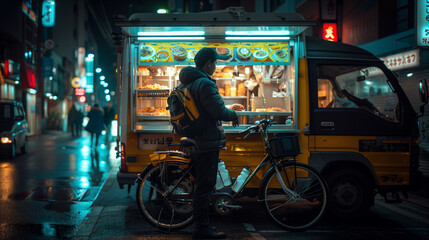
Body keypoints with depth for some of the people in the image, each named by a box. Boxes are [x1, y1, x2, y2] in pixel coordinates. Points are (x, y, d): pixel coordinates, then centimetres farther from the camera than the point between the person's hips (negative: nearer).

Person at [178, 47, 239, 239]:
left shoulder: (186, 83, 14)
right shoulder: (205, 84, -18)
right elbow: (219, 111, -20)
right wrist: (233, 115, -1)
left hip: (194, 142, 10)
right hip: (207, 142, -10)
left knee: (201, 185, 17)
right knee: (204, 185, -5)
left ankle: (201, 224, 26)